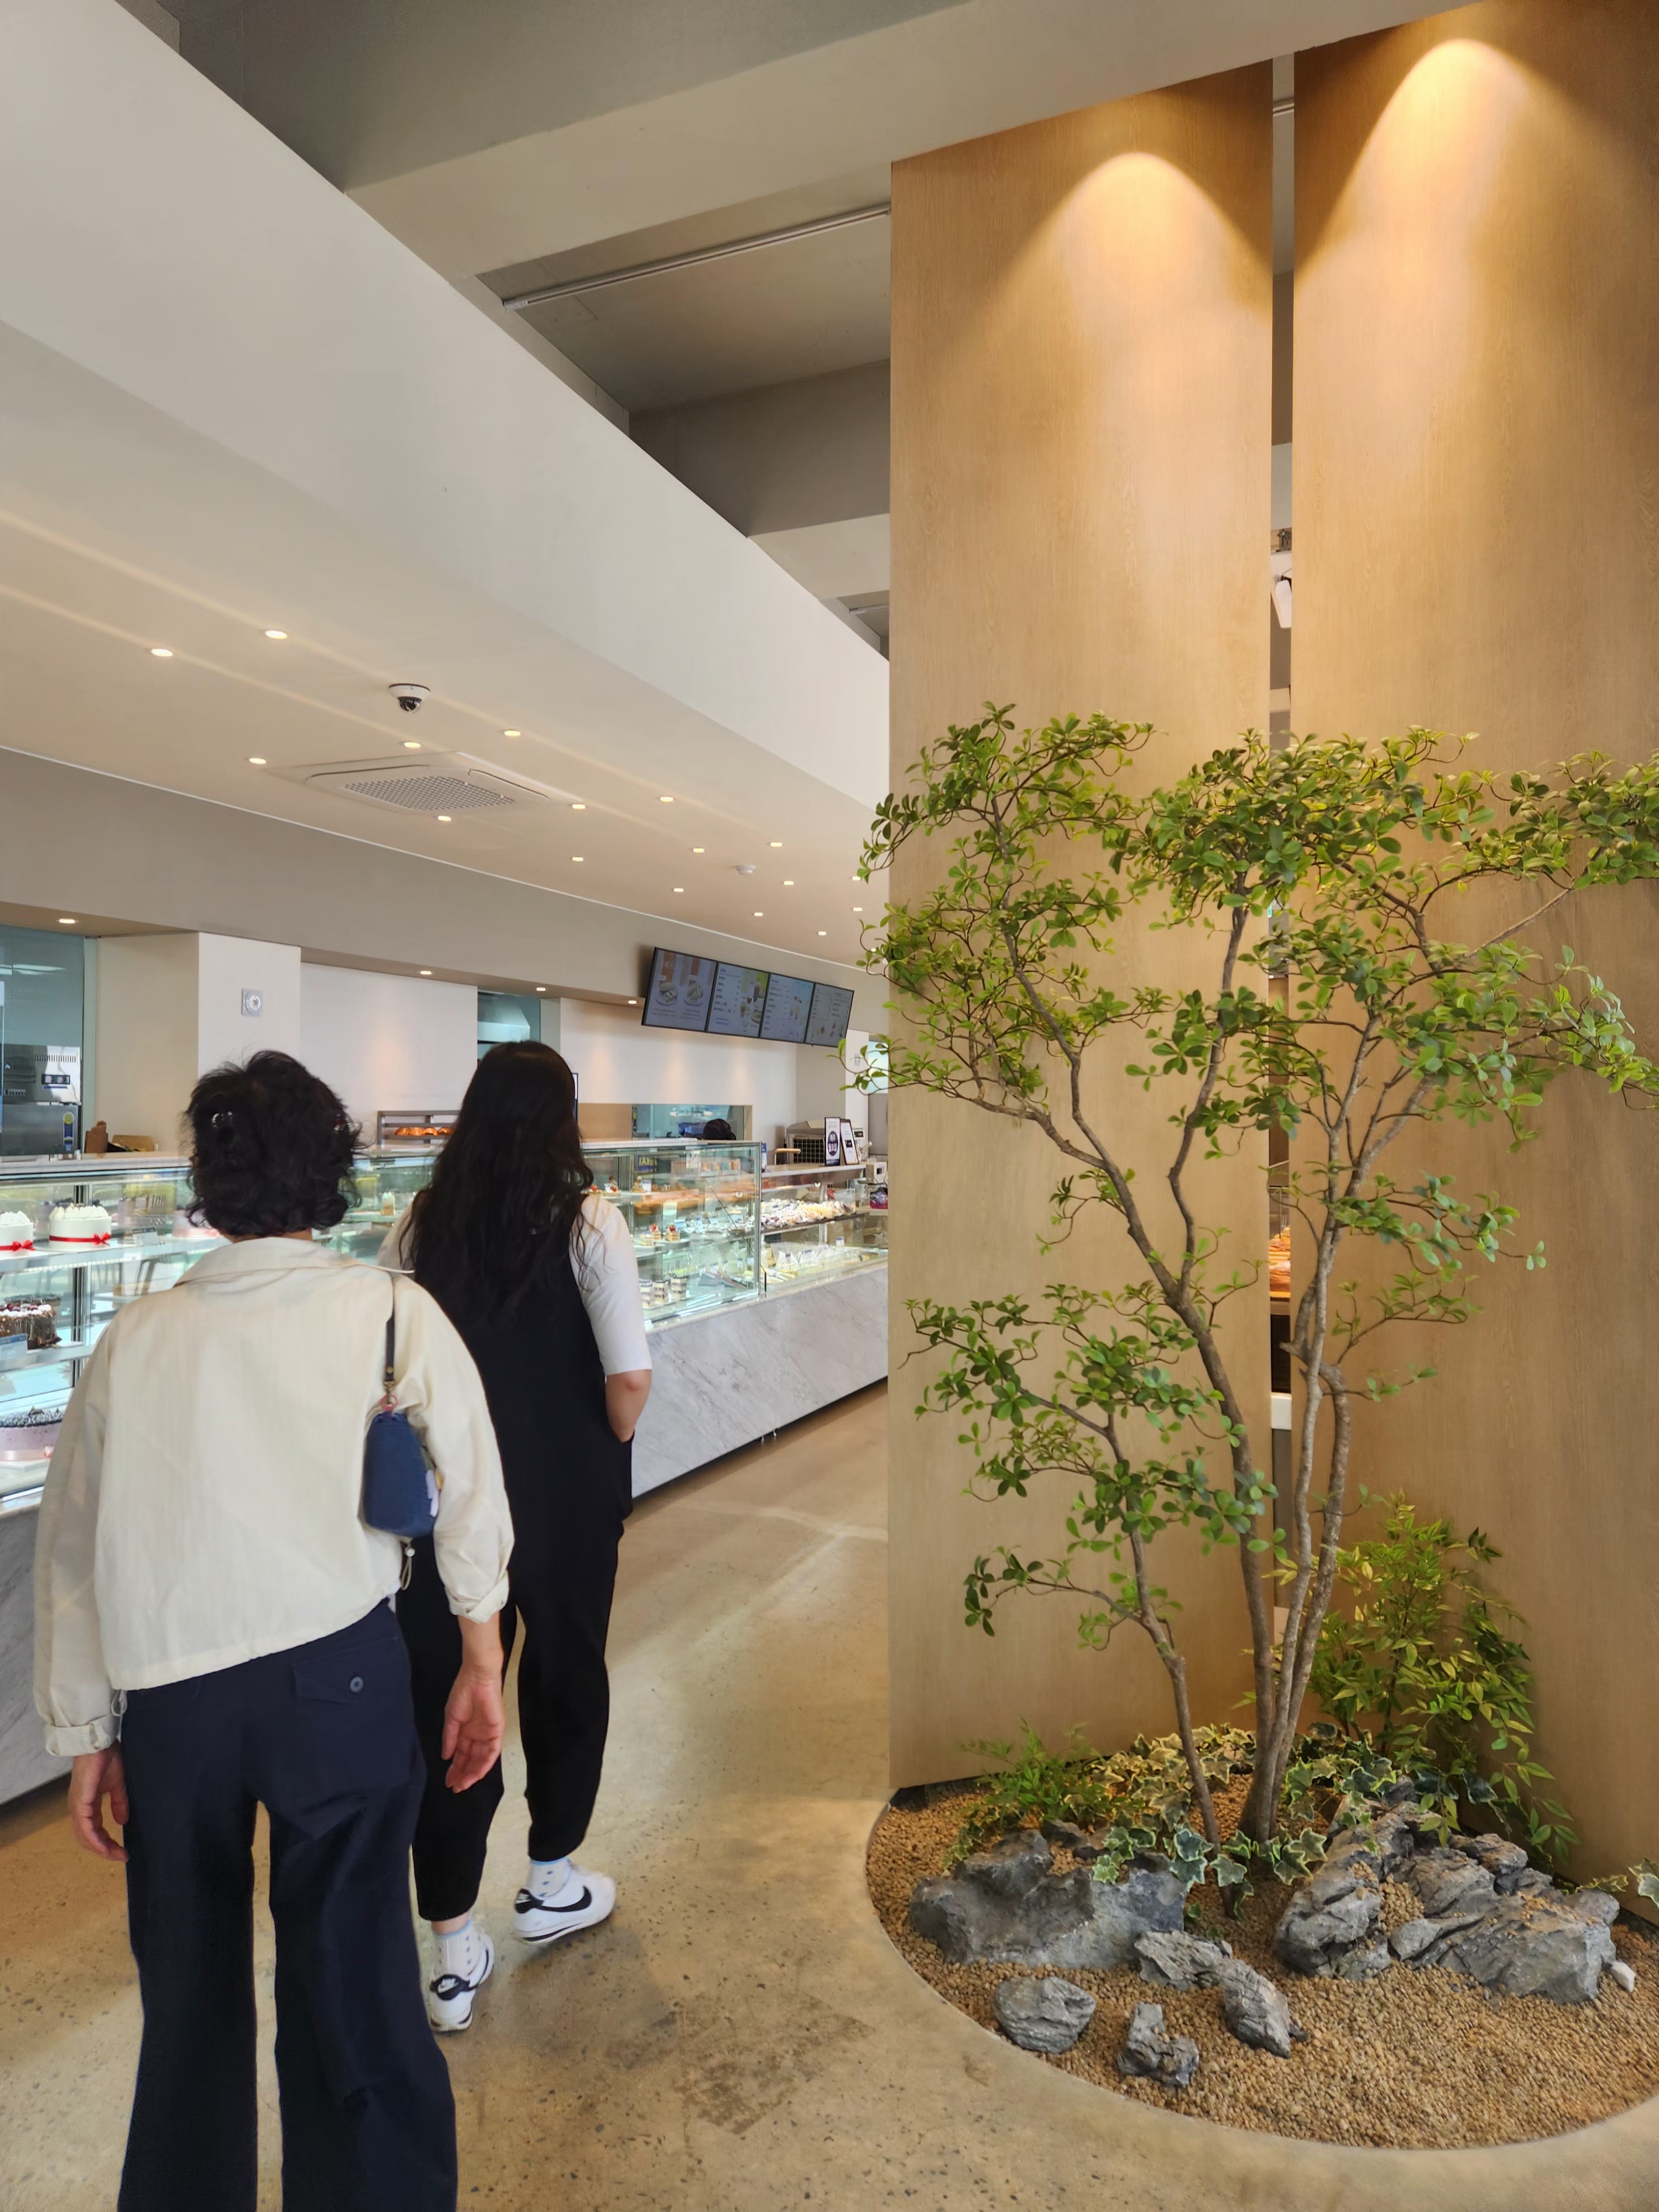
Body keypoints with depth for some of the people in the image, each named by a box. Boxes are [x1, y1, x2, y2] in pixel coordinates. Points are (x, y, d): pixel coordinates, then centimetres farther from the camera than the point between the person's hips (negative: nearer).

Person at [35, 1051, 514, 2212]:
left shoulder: (133, 1339, 0)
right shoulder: (395, 1313, -5)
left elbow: (72, 1545, 5)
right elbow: (470, 1500, -4)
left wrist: (86, 1731, 15)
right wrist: (481, 1665, 8)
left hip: (168, 1696, 3)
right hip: (339, 1676, -2)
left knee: (189, 1987, 22)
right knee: (350, 1977, 11)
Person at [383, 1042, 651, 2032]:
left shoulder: (420, 1227, -4)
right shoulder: (587, 1221, -14)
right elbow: (630, 1374, -20)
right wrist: (608, 1453, -1)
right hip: (566, 1501, -2)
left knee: (444, 1700, 13)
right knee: (566, 1676, 21)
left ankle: (456, 1951, 24)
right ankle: (552, 1885, 41)